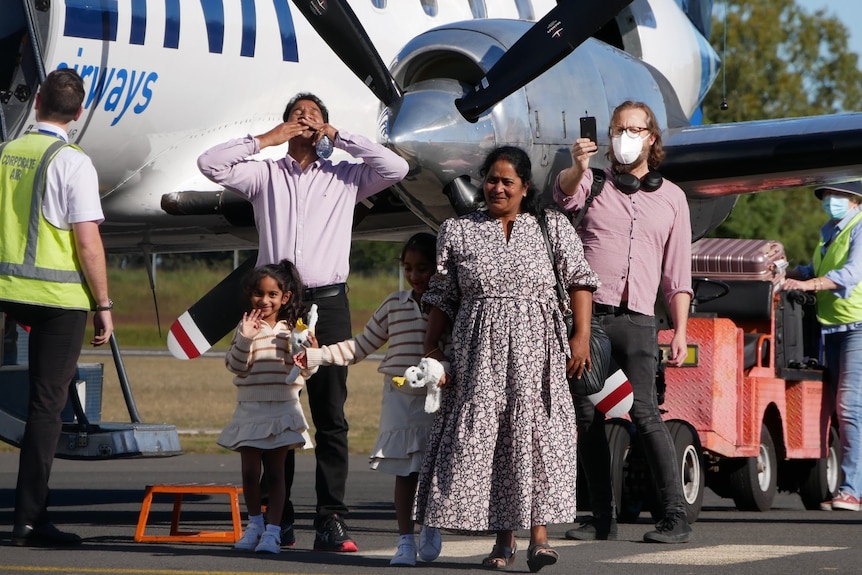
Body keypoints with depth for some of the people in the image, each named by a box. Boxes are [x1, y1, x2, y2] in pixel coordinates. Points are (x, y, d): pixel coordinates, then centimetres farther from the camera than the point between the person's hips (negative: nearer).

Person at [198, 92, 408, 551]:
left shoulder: (344, 177, 13)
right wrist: (267, 139, 4)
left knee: (330, 416, -4)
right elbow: (210, 164, 2)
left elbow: (396, 168, 0)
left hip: (327, 302, 0)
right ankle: (278, 520, 5)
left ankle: (331, 521, -6)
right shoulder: (265, 174, 13)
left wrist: (339, 136, 4)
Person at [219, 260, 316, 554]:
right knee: (250, 471, 4)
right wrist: (245, 339, -23)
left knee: (275, 472, -2)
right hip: (250, 408, 1)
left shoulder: (292, 329, 1)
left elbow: (304, 371, 1)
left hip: (283, 407, -1)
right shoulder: (246, 327, 0)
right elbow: (235, 365, -9)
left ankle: (272, 531, -1)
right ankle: (254, 524, 23)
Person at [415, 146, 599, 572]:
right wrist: (430, 348, 6)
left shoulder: (553, 226, 9)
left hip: (537, 350, -1)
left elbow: (579, 280, 6)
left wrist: (581, 337, -4)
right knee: (482, 437, -4)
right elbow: (442, 296, 13)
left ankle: (538, 535, -15)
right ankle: (503, 541, 3)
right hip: (480, 353, 1)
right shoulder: (457, 232, 12)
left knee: (537, 431, -12)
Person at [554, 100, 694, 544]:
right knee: (587, 417, 2)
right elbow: (565, 193, -14)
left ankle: (676, 517, -14)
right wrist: (578, 168, -37)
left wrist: (680, 332, 5)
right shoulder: (594, 182, 12)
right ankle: (602, 518, 8)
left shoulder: (671, 197, 15)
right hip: (586, 314, 1)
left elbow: (678, 274, 14)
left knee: (644, 412, -14)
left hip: (636, 321, -1)